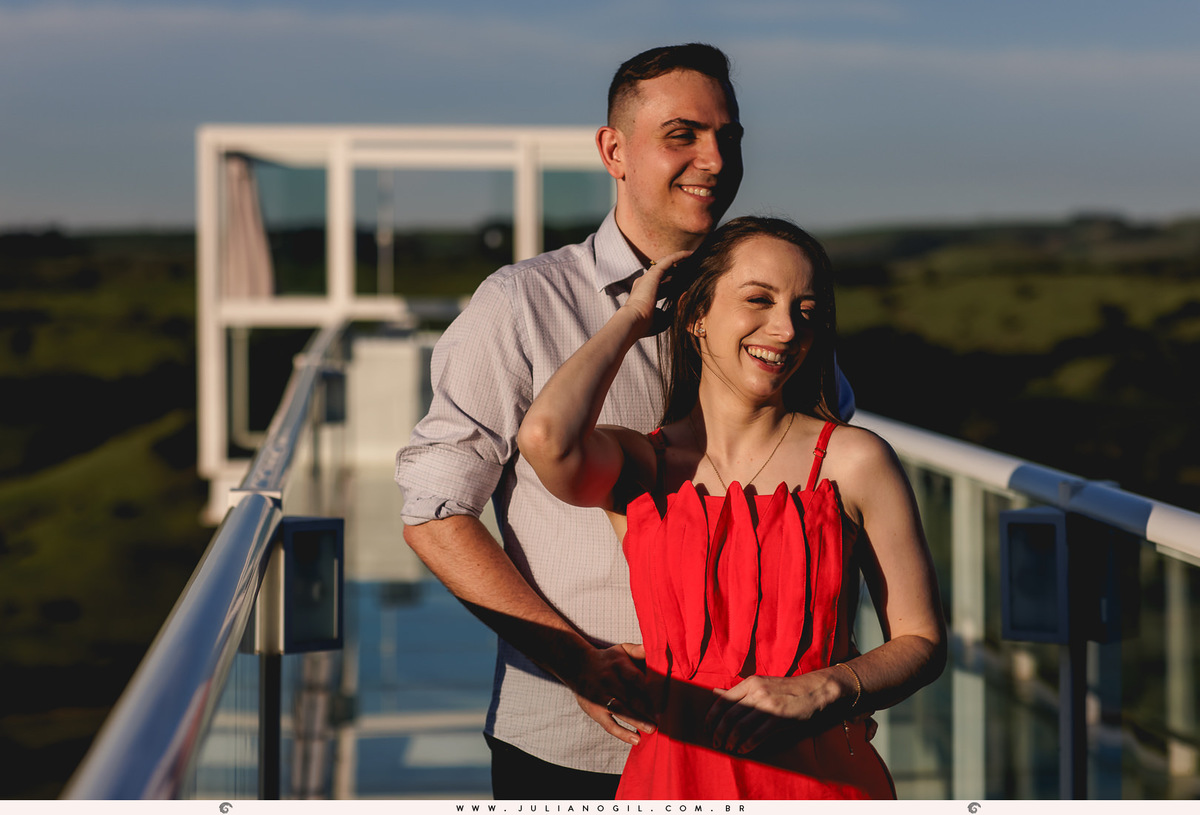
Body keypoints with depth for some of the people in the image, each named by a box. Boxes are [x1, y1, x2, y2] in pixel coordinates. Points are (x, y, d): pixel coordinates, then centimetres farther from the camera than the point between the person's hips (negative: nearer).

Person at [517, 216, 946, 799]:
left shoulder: (855, 462, -1)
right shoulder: (636, 466, 1)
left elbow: (922, 642, 4)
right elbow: (546, 437, -23)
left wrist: (820, 690, -16)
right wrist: (631, 319, -5)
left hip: (822, 774, 0)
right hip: (674, 777, 1)